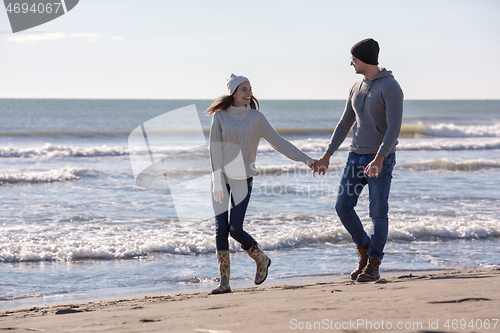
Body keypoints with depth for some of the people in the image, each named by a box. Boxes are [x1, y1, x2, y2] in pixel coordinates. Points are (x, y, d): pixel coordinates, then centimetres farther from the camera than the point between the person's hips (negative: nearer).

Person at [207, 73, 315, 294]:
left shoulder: (256, 117, 1)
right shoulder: (220, 116, 1)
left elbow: (278, 142, 2)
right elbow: (215, 149, -4)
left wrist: (306, 159, -3)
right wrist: (217, 182, -11)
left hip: (242, 178, -1)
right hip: (221, 177, 1)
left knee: (235, 229, -11)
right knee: (221, 229, -4)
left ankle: (261, 259, 17)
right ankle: (224, 282, 1)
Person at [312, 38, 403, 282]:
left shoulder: (390, 87, -13)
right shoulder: (357, 88, 12)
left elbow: (394, 127, -21)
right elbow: (345, 124, 19)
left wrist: (379, 159, -32)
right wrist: (327, 156, 16)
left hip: (381, 158, -7)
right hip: (357, 156, 7)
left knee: (378, 213, -2)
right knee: (343, 206, -1)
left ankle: (373, 266, 7)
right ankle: (365, 250, 18)